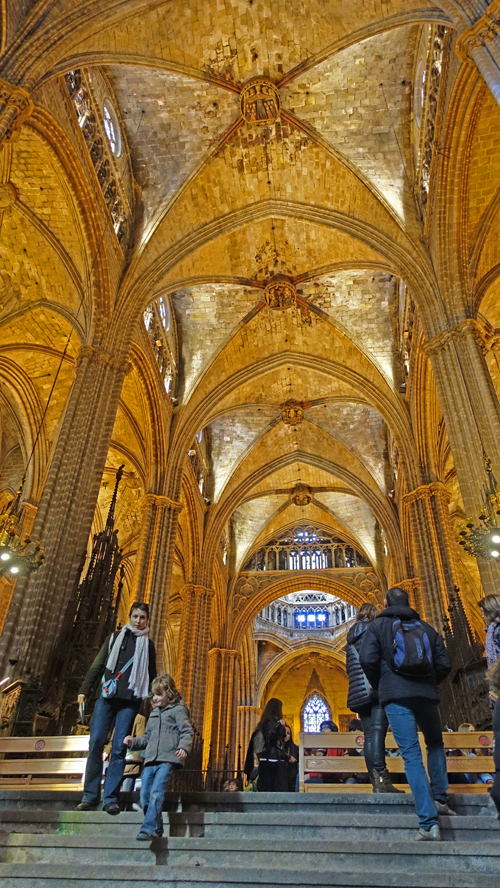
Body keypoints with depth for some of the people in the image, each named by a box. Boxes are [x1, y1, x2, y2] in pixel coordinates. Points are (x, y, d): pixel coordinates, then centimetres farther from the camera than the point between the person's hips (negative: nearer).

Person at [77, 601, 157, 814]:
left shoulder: (148, 645, 13)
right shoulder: (114, 637, 14)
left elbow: (151, 676, 14)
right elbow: (97, 666, 11)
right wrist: (84, 690, 3)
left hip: (129, 701, -1)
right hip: (106, 697, 1)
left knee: (119, 748, -4)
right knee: (96, 742, -5)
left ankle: (110, 798, 3)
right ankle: (90, 795, 6)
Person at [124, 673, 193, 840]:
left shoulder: (178, 710, 2)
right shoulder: (153, 714, 25)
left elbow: (187, 731, -6)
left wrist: (184, 747, -23)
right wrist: (133, 741, 13)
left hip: (168, 759, -7)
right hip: (151, 759, 7)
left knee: (156, 793, -18)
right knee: (145, 795, 3)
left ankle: (148, 829, -14)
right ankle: (157, 828, 17)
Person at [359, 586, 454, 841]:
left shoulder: (378, 626, 5)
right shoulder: (426, 628, 14)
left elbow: (367, 659, -7)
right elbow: (445, 664, 8)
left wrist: (379, 686, 9)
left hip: (395, 695, -3)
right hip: (426, 694, 3)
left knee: (412, 755, -2)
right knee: (435, 744, 27)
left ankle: (429, 824, -7)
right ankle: (439, 799, 24)